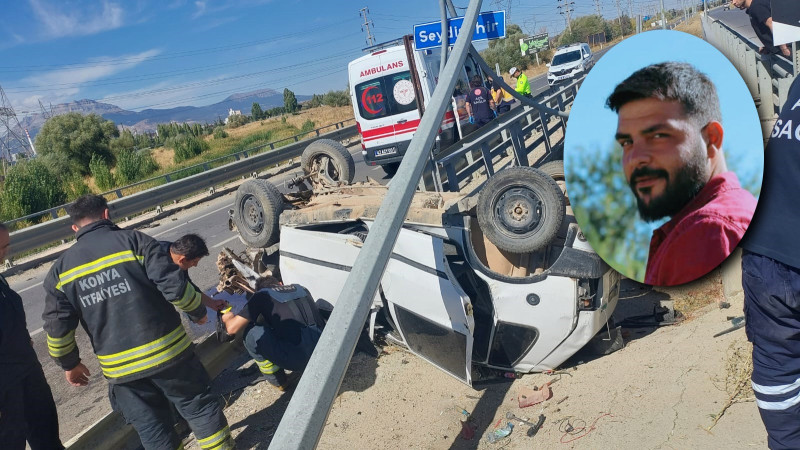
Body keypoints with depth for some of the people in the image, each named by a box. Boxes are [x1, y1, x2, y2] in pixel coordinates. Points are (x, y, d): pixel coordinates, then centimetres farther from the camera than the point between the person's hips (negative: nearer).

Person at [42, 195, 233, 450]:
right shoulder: (133, 241, -7)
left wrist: (69, 363, 19)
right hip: (168, 352, -3)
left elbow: (57, 327, 2)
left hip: (121, 369, 3)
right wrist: (198, 311, 3)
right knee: (199, 406, 16)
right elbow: (175, 285, -15)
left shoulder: (61, 269, 4)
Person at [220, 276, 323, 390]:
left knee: (251, 333, 8)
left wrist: (228, 318, 25)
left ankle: (276, 380, 19)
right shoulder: (300, 288, 20)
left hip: (297, 359, -7)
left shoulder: (262, 295, 5)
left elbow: (232, 328, 2)